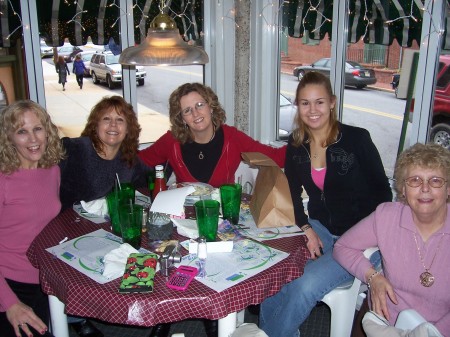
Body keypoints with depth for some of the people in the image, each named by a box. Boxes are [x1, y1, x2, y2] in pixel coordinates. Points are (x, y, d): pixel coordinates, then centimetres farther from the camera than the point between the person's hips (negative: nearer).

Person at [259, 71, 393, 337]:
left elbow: (382, 193, -6)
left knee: (307, 285, -26)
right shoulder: (296, 144, 3)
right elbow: (293, 193, 9)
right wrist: (306, 229, -6)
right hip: (319, 228, 4)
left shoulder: (357, 139, -11)